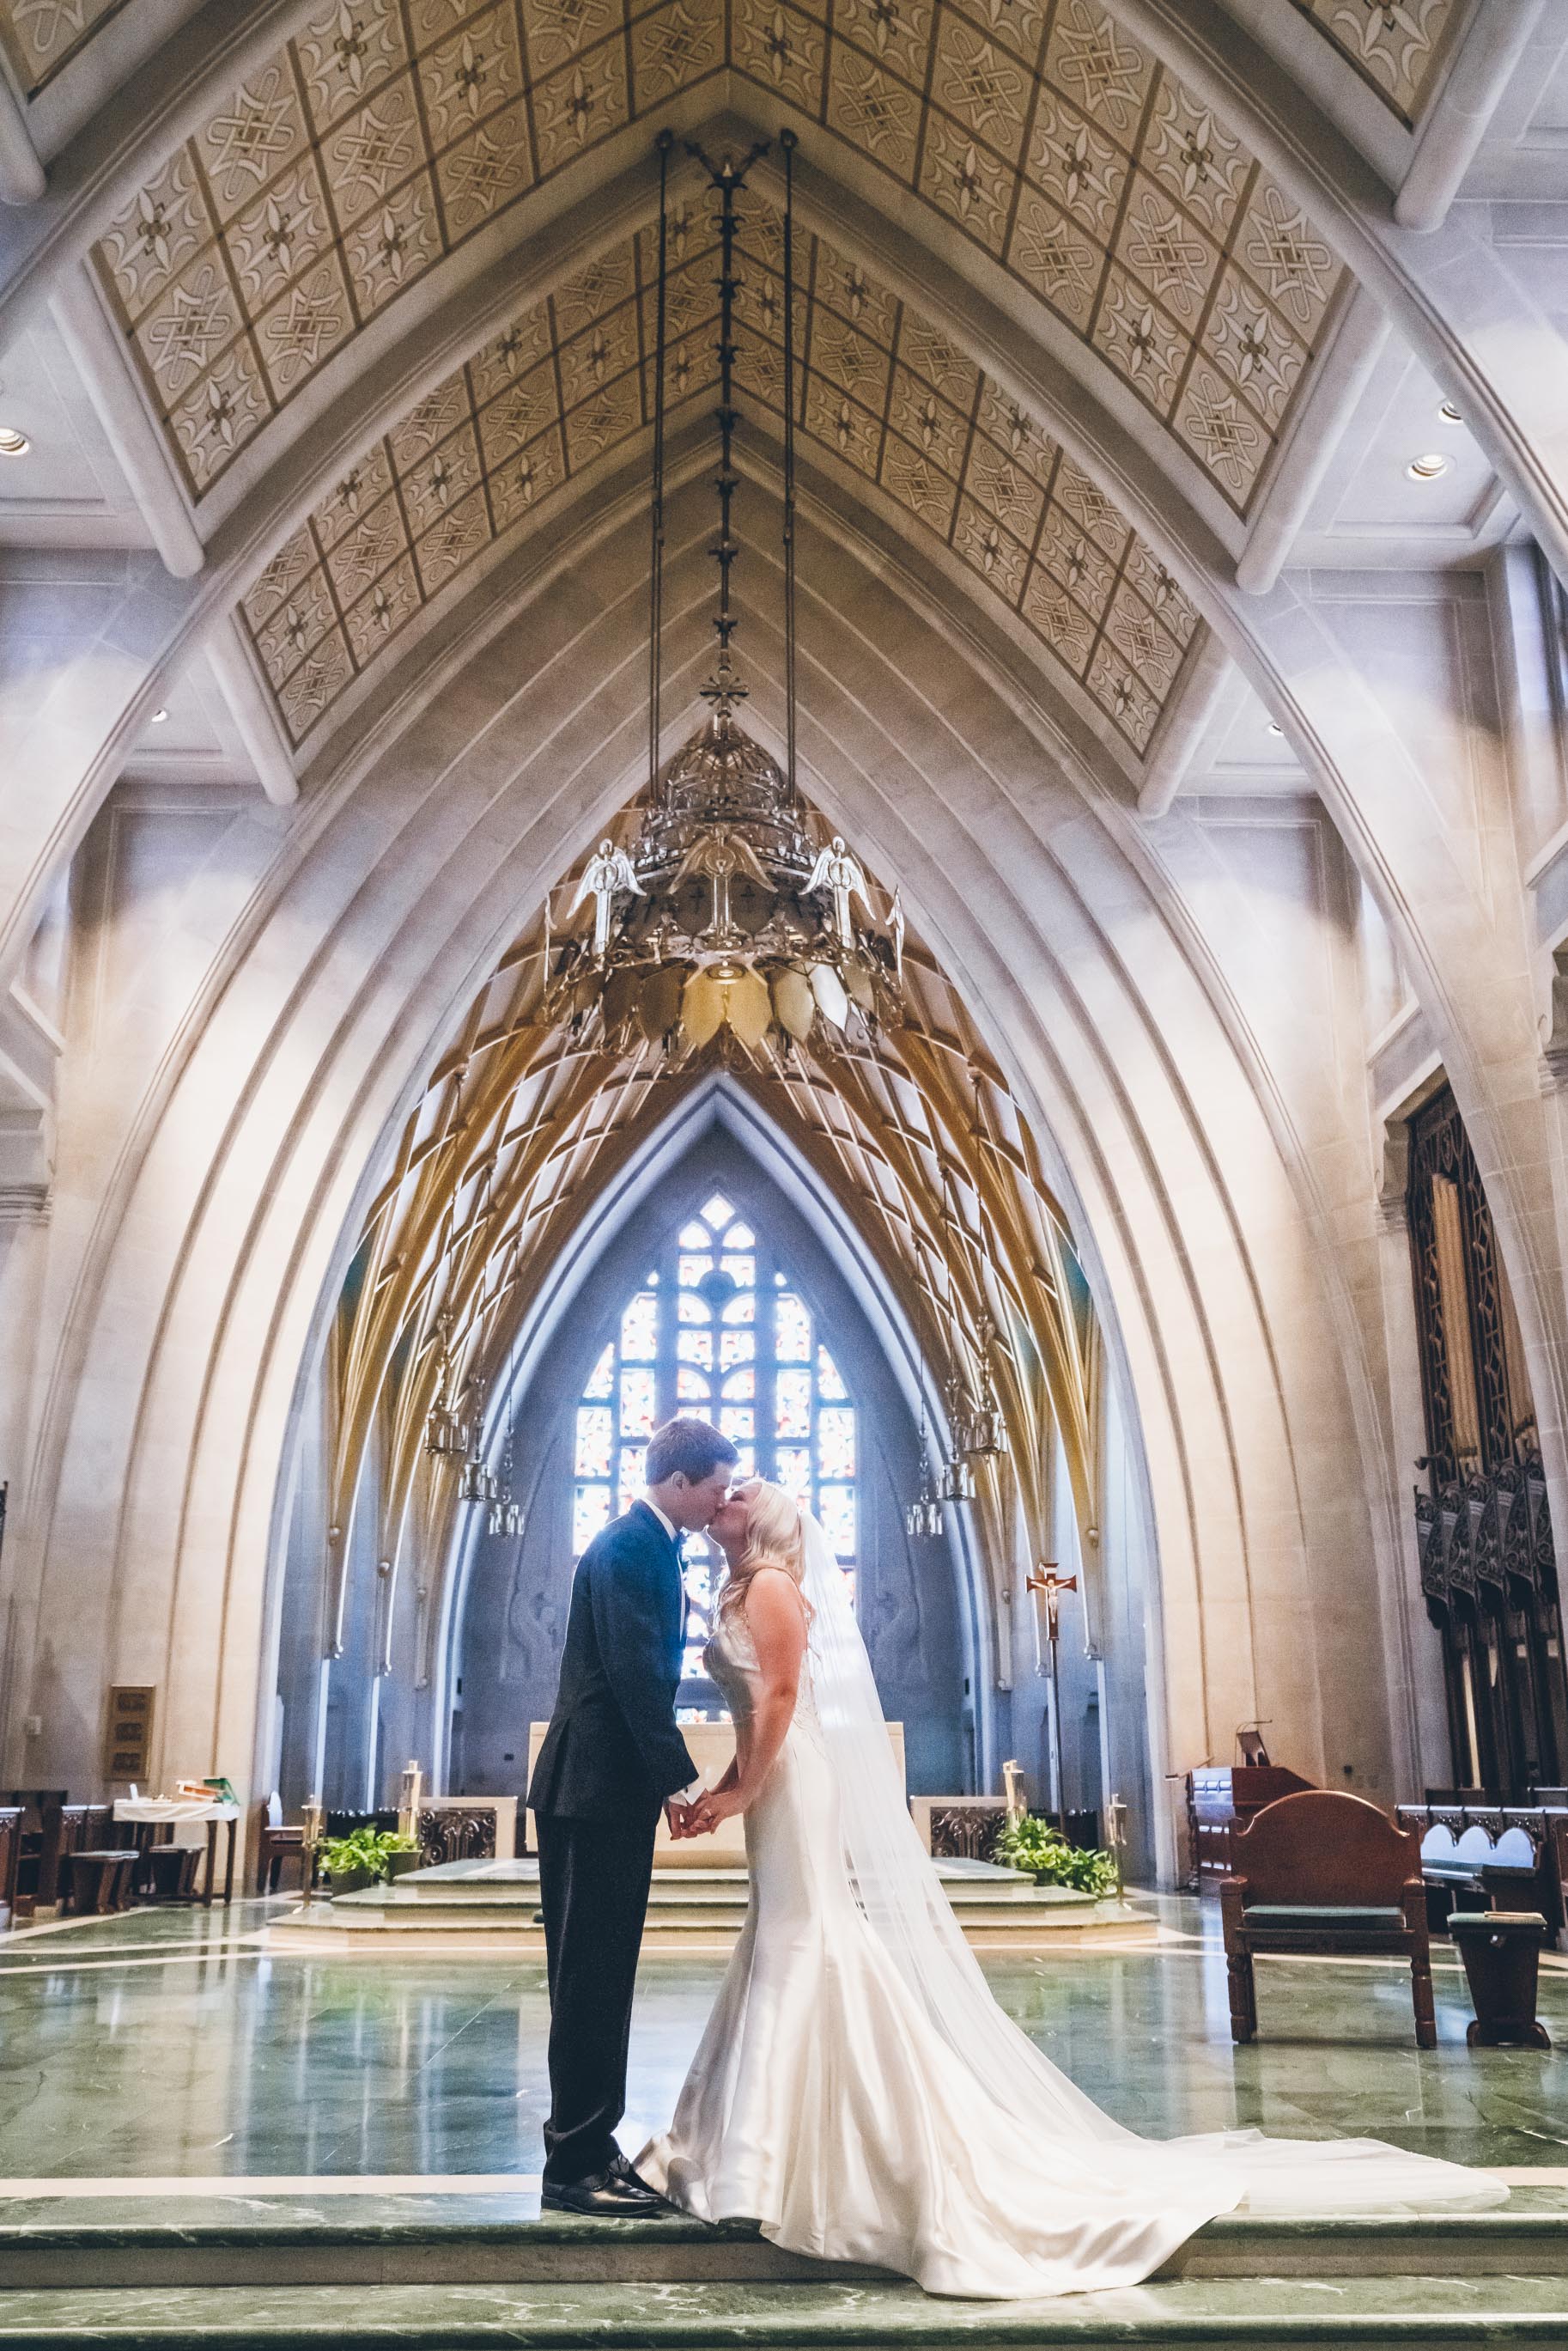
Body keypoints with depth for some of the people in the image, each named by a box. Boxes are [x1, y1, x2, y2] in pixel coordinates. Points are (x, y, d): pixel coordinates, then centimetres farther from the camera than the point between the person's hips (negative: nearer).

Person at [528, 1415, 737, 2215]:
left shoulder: (646, 1544, 16)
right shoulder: (630, 1548, -16)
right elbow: (636, 1675, -22)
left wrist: (667, 1779, 17)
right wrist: (683, 1778, -19)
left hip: (611, 1789, 10)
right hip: (596, 1789, -10)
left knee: (600, 1978, 14)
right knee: (592, 1978, -4)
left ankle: (587, 2147, 22)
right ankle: (575, 2165, 4)